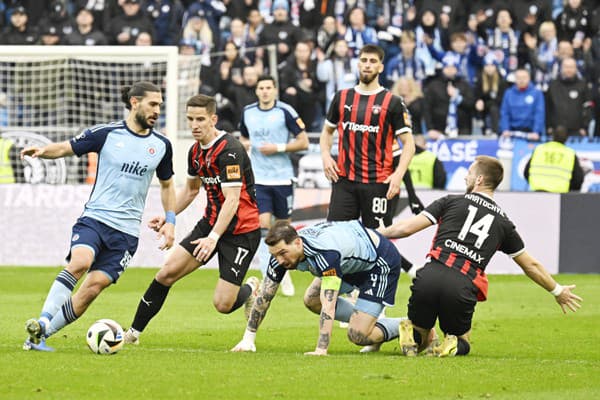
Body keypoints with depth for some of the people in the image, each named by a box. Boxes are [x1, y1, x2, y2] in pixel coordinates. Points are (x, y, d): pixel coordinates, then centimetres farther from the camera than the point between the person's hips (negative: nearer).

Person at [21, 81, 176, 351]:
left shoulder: (161, 145, 8)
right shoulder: (106, 134, -2)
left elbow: (166, 184, 22)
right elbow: (65, 148, 2)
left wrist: (170, 222, 13)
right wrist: (42, 151, -19)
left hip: (126, 230, 2)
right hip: (94, 217, -2)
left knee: (93, 286, -11)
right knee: (80, 261, -31)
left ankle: (39, 337, -3)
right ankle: (42, 322, -29)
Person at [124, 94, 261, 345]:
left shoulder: (229, 150, -22)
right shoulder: (195, 151, 6)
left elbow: (232, 200, -27)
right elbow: (191, 189, 24)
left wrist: (214, 237, -36)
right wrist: (168, 217, 13)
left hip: (241, 230, -8)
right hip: (211, 221, 8)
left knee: (223, 303, -11)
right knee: (167, 272, -3)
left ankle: (252, 290, 24)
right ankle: (134, 332, 8)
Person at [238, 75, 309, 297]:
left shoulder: (285, 112, -6)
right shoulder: (247, 112, 6)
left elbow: (303, 142, -6)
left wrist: (278, 148, -16)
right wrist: (244, 144, 1)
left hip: (282, 178, -2)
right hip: (258, 179, 2)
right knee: (263, 225, -12)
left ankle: (284, 274, 27)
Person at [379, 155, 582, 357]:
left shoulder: (451, 202, 13)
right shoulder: (502, 221, 19)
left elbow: (407, 228, 6)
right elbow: (531, 265, 28)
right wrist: (558, 291, 42)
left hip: (430, 278, -1)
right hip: (464, 287, 1)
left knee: (419, 333, 22)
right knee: (462, 340, 26)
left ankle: (412, 335, -14)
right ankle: (455, 346, -10)